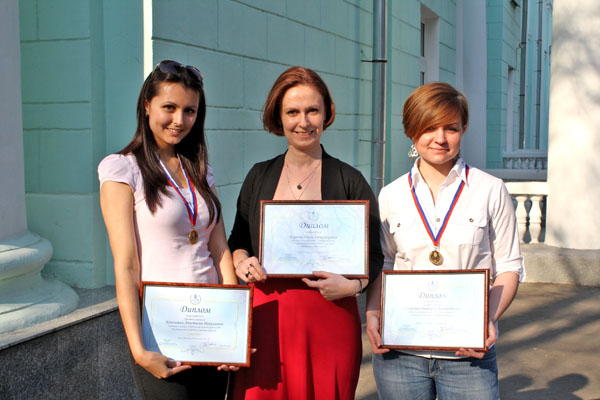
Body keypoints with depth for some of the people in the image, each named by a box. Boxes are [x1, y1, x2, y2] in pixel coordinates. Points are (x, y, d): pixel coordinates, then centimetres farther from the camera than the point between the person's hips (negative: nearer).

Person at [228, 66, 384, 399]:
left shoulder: (349, 181, 3)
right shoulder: (259, 176, 10)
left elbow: (374, 256, 4)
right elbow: (238, 239, 19)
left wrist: (352, 285, -15)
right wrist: (241, 261, -2)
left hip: (330, 319, -1)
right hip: (266, 318, 2)